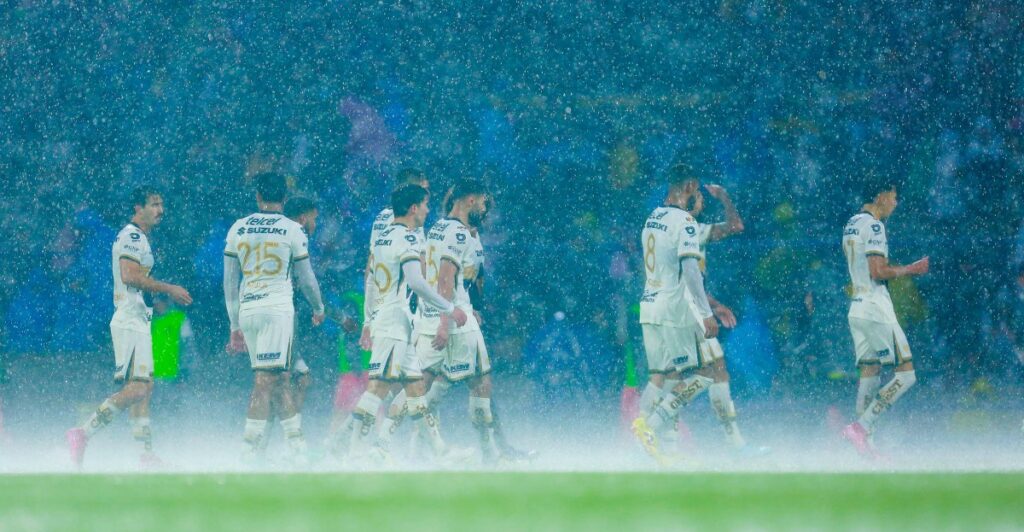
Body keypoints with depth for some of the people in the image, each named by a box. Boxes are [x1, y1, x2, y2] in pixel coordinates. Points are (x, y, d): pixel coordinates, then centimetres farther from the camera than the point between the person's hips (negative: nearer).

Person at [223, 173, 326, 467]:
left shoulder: (238, 229, 9)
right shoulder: (292, 230, -1)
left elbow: (229, 282, 11)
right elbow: (306, 279, 4)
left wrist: (235, 327, 18)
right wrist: (319, 309, 23)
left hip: (246, 311, 4)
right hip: (278, 309, -4)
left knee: (281, 379, 12)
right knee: (266, 381, -7)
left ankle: (297, 446, 12)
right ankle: (249, 451, -13)